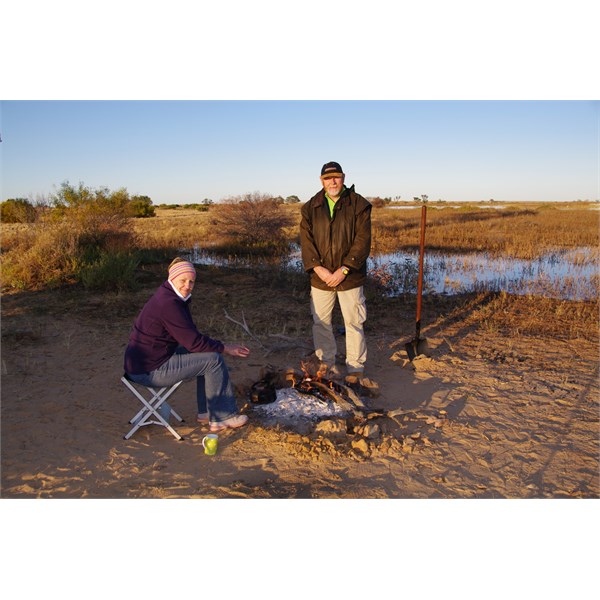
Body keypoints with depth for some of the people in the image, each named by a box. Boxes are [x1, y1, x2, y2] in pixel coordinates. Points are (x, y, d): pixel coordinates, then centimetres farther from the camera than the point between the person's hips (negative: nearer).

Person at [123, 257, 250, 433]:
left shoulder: (173, 298, 9)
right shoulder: (168, 304, -23)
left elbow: (189, 336, 16)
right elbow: (193, 342, -21)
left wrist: (219, 346, 6)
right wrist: (225, 348, -9)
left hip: (145, 362, 10)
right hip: (149, 370, -10)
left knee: (208, 354, 15)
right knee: (214, 360, -10)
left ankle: (206, 412, 20)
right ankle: (222, 417, 3)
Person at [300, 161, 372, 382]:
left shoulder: (358, 205, -3)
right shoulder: (311, 207, 6)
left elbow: (362, 240, -9)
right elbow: (306, 240, 0)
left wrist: (344, 269, -16)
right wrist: (317, 267, -13)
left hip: (350, 276, -3)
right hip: (320, 276, 3)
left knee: (353, 323, 5)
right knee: (320, 322, 11)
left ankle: (355, 368, 18)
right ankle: (326, 363, 27)